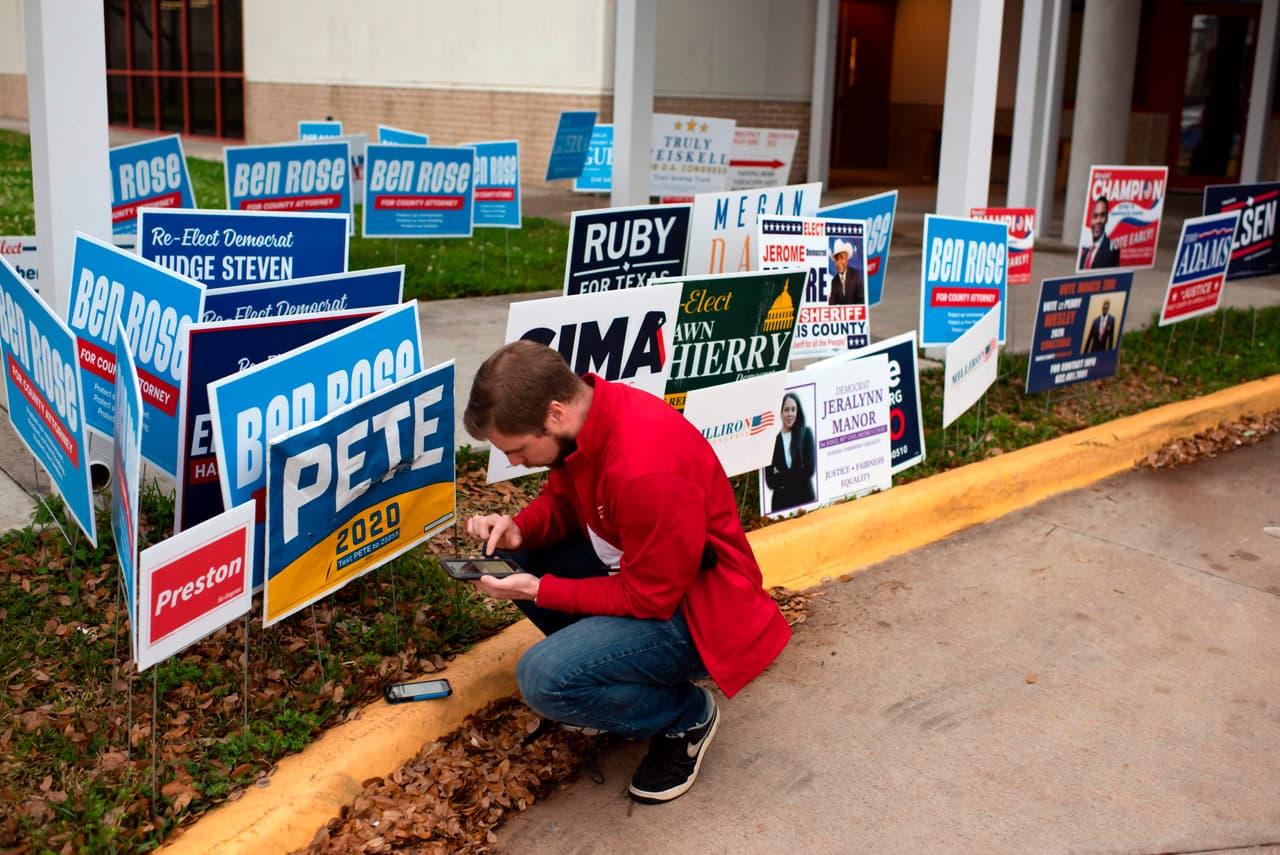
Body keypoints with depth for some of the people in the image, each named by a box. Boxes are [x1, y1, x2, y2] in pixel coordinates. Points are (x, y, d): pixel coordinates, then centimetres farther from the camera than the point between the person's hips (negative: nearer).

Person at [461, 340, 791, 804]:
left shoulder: (647, 469, -35)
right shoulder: (583, 414, -9)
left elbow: (648, 599, -24)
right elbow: (563, 501, 9)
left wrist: (539, 591, -21)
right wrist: (519, 529, -12)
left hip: (694, 610, -9)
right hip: (634, 567, 9)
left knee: (545, 679, -25)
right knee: (506, 556, 3)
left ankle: (686, 714, 1)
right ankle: (599, 665, 13)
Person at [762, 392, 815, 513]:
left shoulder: (806, 433, 2)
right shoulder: (773, 439, 2)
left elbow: (809, 469, -6)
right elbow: (769, 480, -1)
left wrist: (781, 477, -5)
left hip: (804, 498, -1)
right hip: (781, 502, 1)